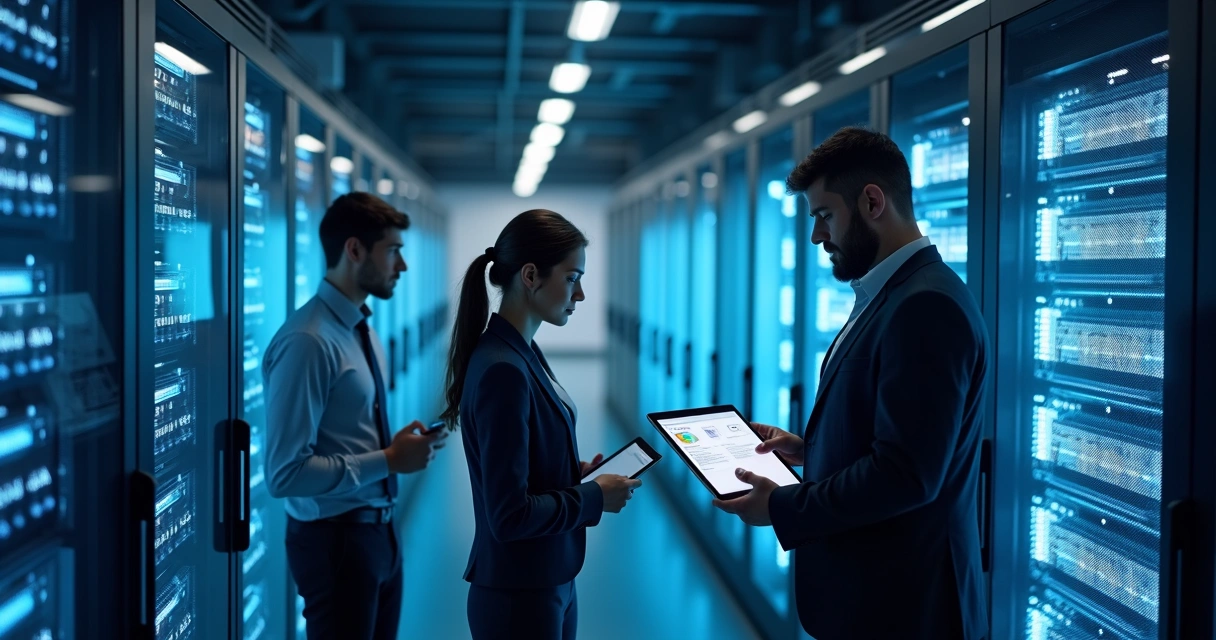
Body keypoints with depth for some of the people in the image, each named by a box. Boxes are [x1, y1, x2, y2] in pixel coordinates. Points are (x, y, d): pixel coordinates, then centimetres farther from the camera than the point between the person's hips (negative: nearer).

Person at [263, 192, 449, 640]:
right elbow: (285, 473, -25)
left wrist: (400, 449, 0)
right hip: (335, 540, -9)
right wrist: (389, 461, -20)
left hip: (378, 532, 9)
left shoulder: (362, 330, 9)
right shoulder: (308, 341, -21)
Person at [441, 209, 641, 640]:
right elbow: (510, 515, -24)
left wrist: (578, 474, 1)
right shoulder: (502, 370, -23)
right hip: (519, 597, -9)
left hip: (550, 581, 9)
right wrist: (595, 498, -14)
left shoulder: (523, 353, 5)